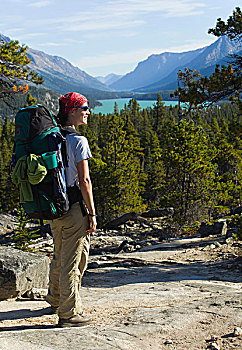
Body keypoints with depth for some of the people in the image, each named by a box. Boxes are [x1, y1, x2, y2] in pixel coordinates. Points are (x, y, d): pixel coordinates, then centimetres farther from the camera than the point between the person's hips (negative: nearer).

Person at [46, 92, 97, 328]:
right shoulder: (78, 141, -14)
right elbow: (84, 181, -17)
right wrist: (92, 213, -13)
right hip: (74, 206, -8)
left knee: (59, 256, 23)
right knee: (73, 260, 1)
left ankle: (55, 300, 40)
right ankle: (69, 313, 10)